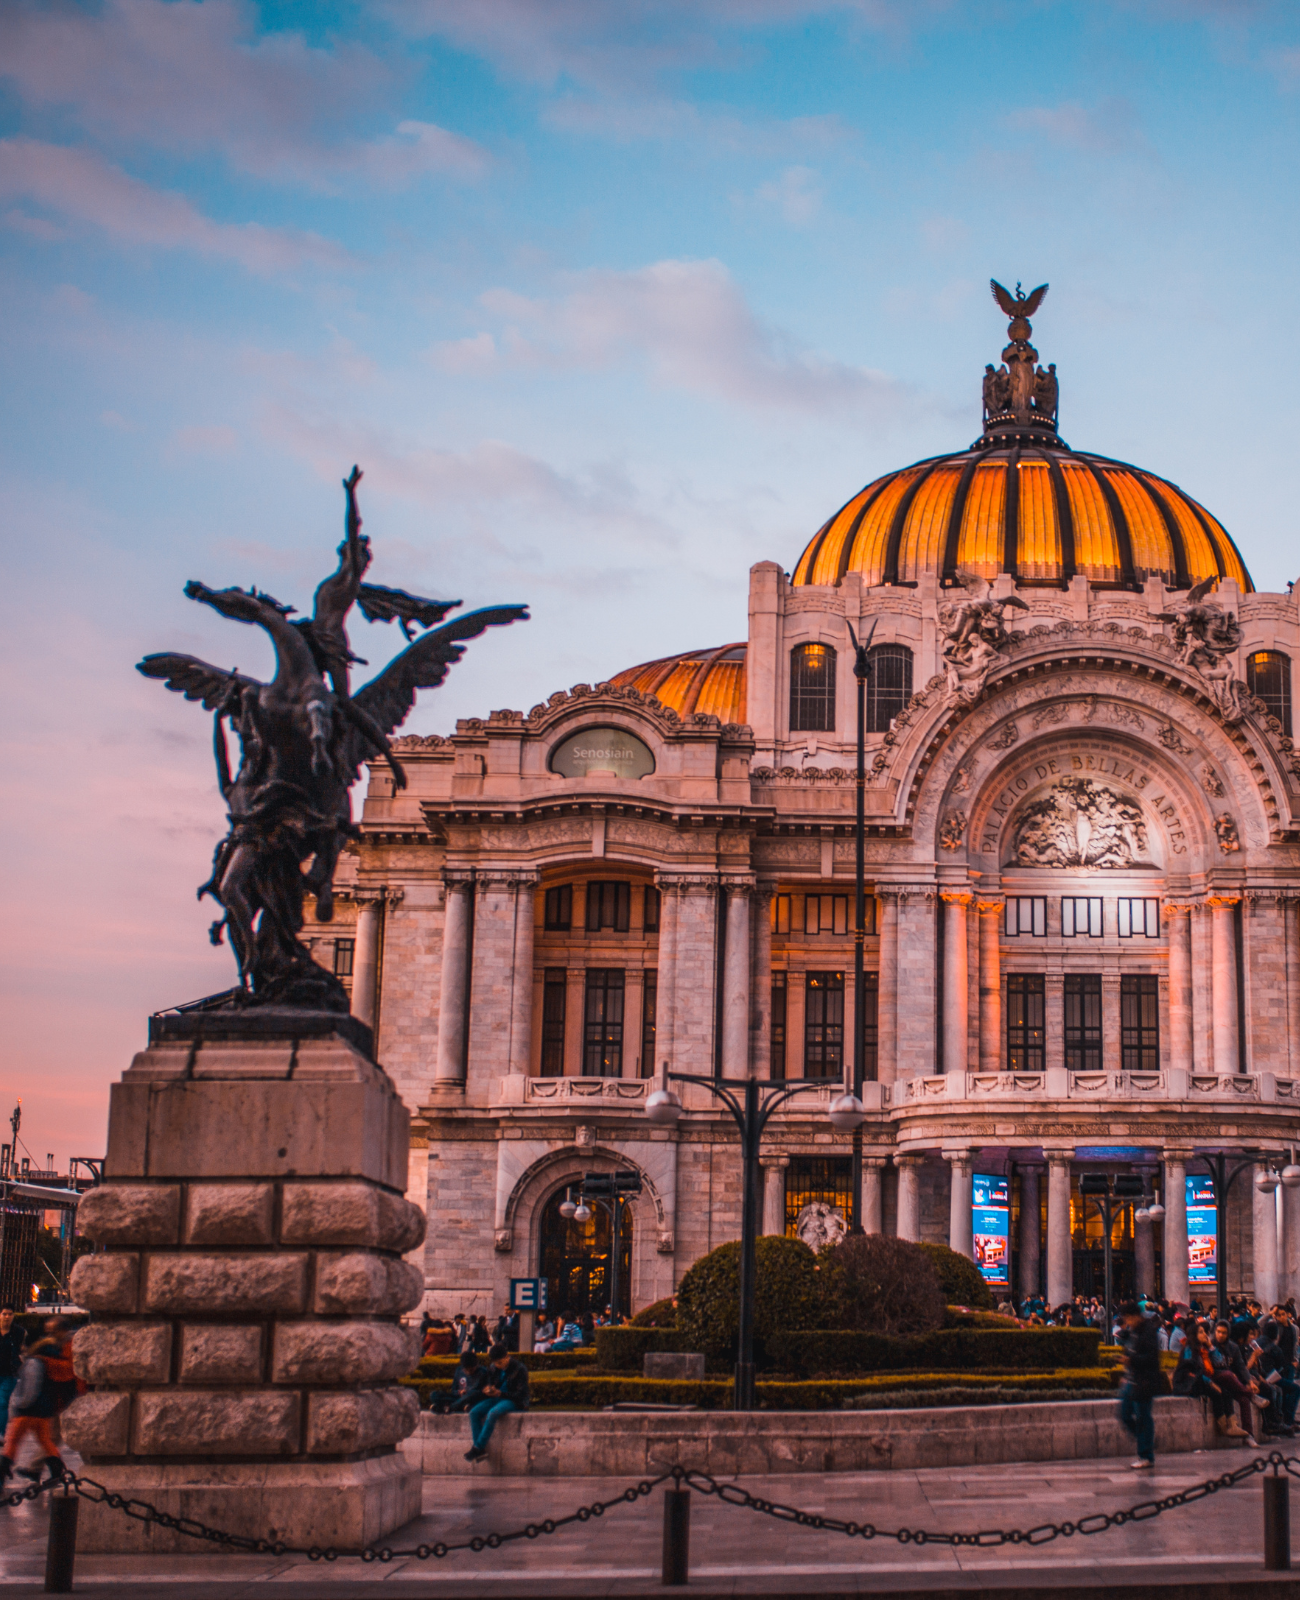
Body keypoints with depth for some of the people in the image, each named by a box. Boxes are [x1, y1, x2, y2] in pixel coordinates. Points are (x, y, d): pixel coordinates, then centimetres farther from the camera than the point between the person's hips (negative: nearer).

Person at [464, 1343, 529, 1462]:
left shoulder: (520, 1369, -11)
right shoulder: (494, 1368, 7)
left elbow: (521, 1394, -13)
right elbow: (489, 1384, 17)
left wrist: (500, 1393, -23)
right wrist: (486, 1389, -9)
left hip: (514, 1402, -7)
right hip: (497, 1398, 7)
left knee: (493, 1413, -35)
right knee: (474, 1412, -18)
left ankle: (478, 1447, -27)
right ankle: (479, 1449, -19)